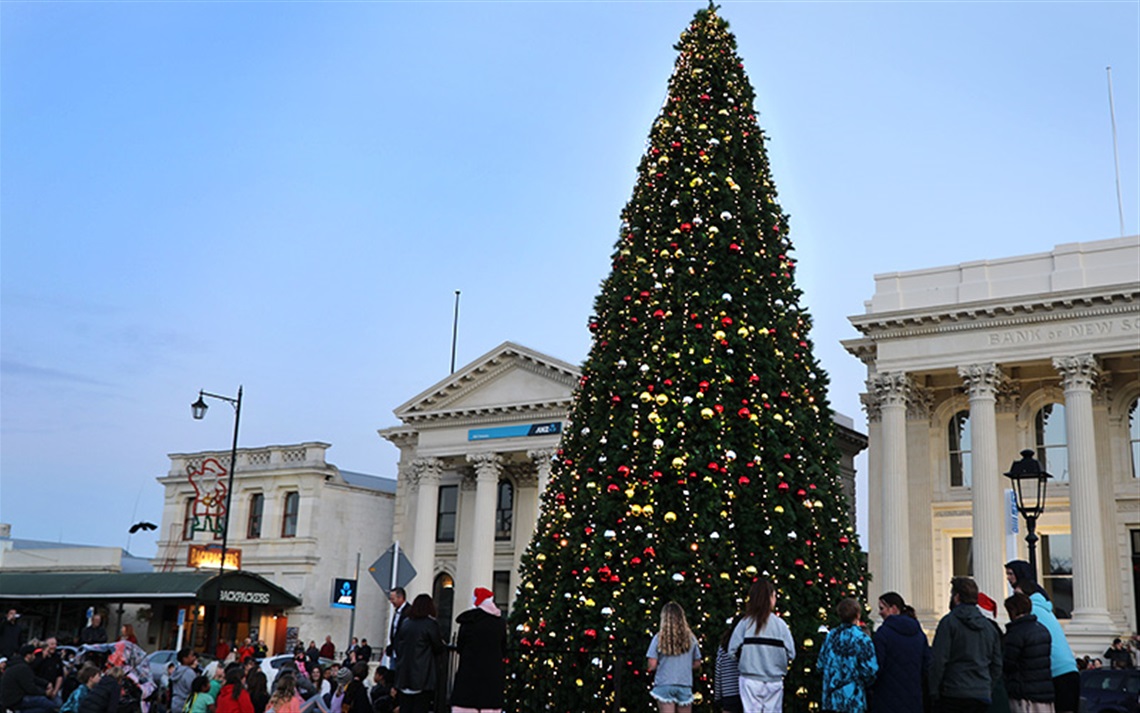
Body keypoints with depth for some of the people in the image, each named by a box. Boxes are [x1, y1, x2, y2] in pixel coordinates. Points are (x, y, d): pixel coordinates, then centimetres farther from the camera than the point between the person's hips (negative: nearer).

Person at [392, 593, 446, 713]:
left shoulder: (404, 624, 7)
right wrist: (443, 644, 20)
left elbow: (396, 646, 11)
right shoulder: (431, 624, -7)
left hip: (404, 674, 5)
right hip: (422, 676, -5)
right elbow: (439, 648, 0)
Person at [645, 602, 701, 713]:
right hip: (685, 686, 2)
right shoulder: (690, 638, 3)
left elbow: (652, 666, -7)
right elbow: (697, 664, 9)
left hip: (664, 684, -2)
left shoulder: (659, 638, -5)